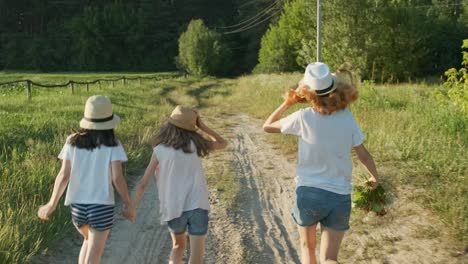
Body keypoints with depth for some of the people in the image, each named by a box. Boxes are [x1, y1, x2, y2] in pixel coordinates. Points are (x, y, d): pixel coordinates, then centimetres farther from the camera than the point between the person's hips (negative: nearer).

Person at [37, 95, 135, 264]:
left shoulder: (73, 141, 0)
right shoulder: (112, 145, -7)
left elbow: (64, 175, -5)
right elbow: (117, 178, -14)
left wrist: (52, 204, 4)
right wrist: (129, 204, -2)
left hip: (77, 206, 4)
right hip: (102, 207, -3)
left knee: (89, 240, 32)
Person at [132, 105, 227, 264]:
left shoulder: (159, 150, 1)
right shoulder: (195, 144, 5)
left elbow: (143, 183, 1)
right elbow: (222, 144, 21)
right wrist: (202, 126, 16)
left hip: (173, 209, 0)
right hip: (197, 206, 0)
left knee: (178, 246, 27)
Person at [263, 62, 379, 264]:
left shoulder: (303, 118, -10)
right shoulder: (347, 118, -3)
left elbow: (267, 127, 5)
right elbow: (364, 156, 5)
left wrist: (288, 102, 11)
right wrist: (375, 176, 23)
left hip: (308, 192, -1)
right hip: (340, 196, 1)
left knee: (307, 247, 24)